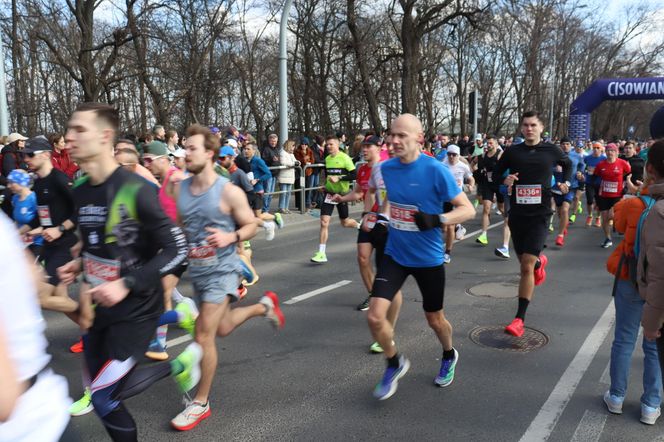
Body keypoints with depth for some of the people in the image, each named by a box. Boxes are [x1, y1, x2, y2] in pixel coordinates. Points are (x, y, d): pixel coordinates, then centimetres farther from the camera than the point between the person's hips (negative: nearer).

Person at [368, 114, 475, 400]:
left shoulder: (436, 170, -18)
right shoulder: (386, 168, -3)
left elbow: (468, 209, -15)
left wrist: (437, 220, -30)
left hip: (428, 258, -3)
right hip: (394, 255, 3)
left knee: (434, 319, 15)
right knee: (375, 316, -10)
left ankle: (449, 356, 49)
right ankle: (395, 364, 19)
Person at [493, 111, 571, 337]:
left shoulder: (552, 151, 0)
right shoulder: (512, 151, 1)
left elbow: (568, 164, 21)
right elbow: (496, 174, 9)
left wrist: (566, 182, 5)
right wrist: (505, 181, -13)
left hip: (539, 214, -3)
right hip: (517, 213, 3)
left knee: (526, 266, -13)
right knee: (524, 261, 17)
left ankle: (519, 319, -8)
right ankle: (540, 262, 57)